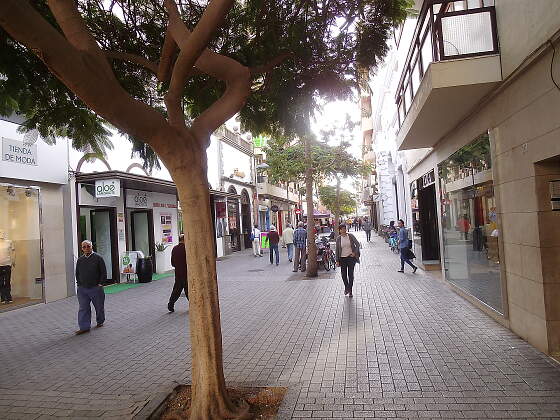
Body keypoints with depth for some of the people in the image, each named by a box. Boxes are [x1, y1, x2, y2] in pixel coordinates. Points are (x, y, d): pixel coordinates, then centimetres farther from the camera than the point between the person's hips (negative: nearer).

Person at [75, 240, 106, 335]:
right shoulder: (80, 260, 10)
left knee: (99, 306, 9)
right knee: (83, 309, 0)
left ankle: (100, 322, 29)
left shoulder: (98, 258, -4)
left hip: (96, 288, -3)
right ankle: (84, 327, 5)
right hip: (82, 289, 4)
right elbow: (77, 274, 19)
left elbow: (103, 272, -4)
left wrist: (100, 284, -9)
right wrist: (79, 284, 8)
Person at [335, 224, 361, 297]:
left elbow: (357, 244, 1)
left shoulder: (350, 236, -2)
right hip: (342, 258, 1)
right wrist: (337, 260, 0)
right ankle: (346, 287, 29)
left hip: (351, 257, -1)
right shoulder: (338, 238, 0)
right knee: (344, 274, 4)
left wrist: (355, 253, -9)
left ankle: (350, 290, 10)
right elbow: (337, 250, 2)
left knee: (351, 274, 0)